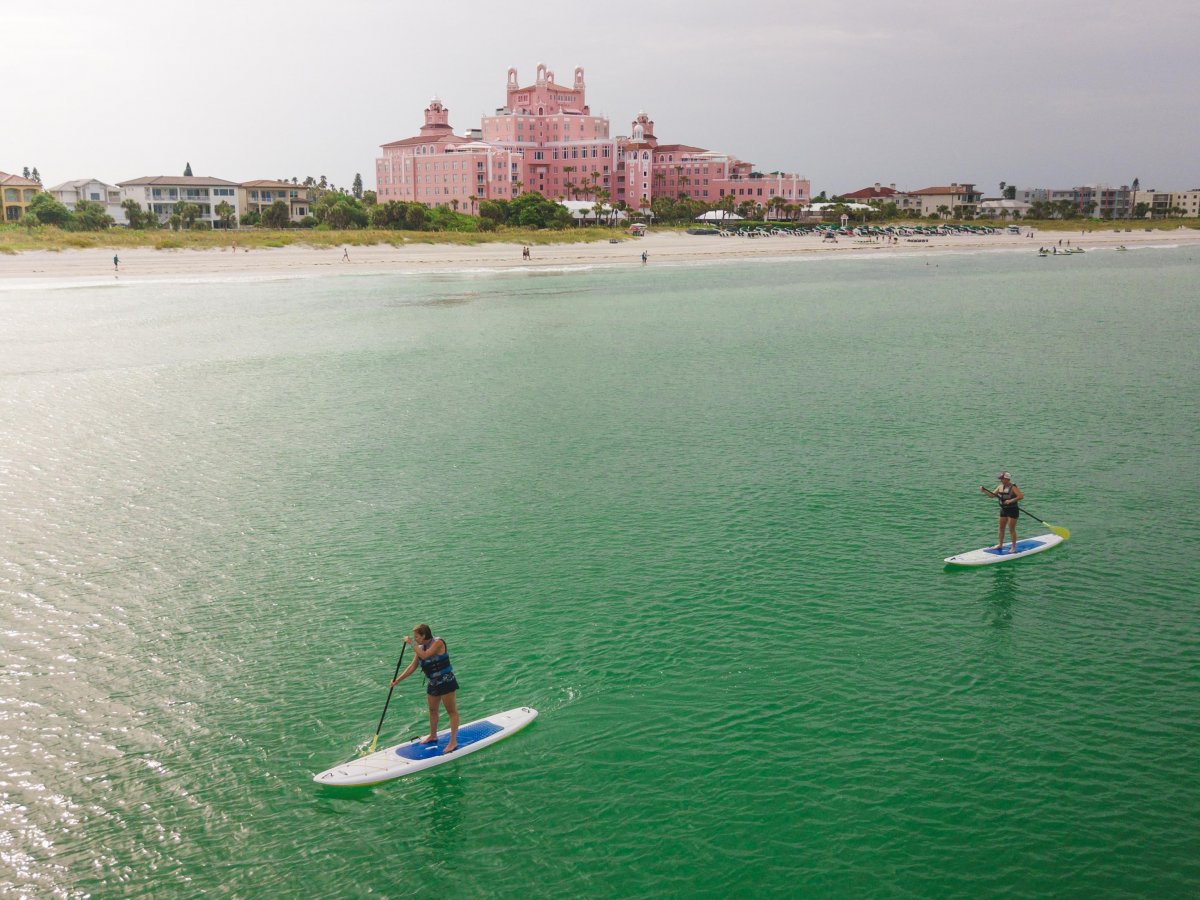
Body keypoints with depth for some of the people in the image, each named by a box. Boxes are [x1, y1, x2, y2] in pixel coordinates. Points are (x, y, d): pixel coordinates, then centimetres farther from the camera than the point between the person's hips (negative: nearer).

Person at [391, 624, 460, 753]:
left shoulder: (438, 643, -17)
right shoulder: (421, 648, 5)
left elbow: (424, 655, -31)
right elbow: (412, 667, 9)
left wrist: (412, 643, -22)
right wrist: (397, 680, 7)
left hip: (446, 681, -8)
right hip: (433, 683, 9)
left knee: (451, 711, -3)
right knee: (432, 710, 19)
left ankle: (453, 741, -2)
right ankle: (433, 736, 38)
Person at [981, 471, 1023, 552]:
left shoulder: (1013, 487, -17)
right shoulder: (1000, 486, 4)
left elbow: (1021, 496, -26)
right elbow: (992, 495, 8)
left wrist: (1011, 501, -32)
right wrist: (984, 491, -6)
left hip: (1013, 510, -7)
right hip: (1003, 510, 7)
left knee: (1011, 529, -2)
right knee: (1001, 528, 14)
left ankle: (1014, 547, 7)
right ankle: (1000, 545, 27)